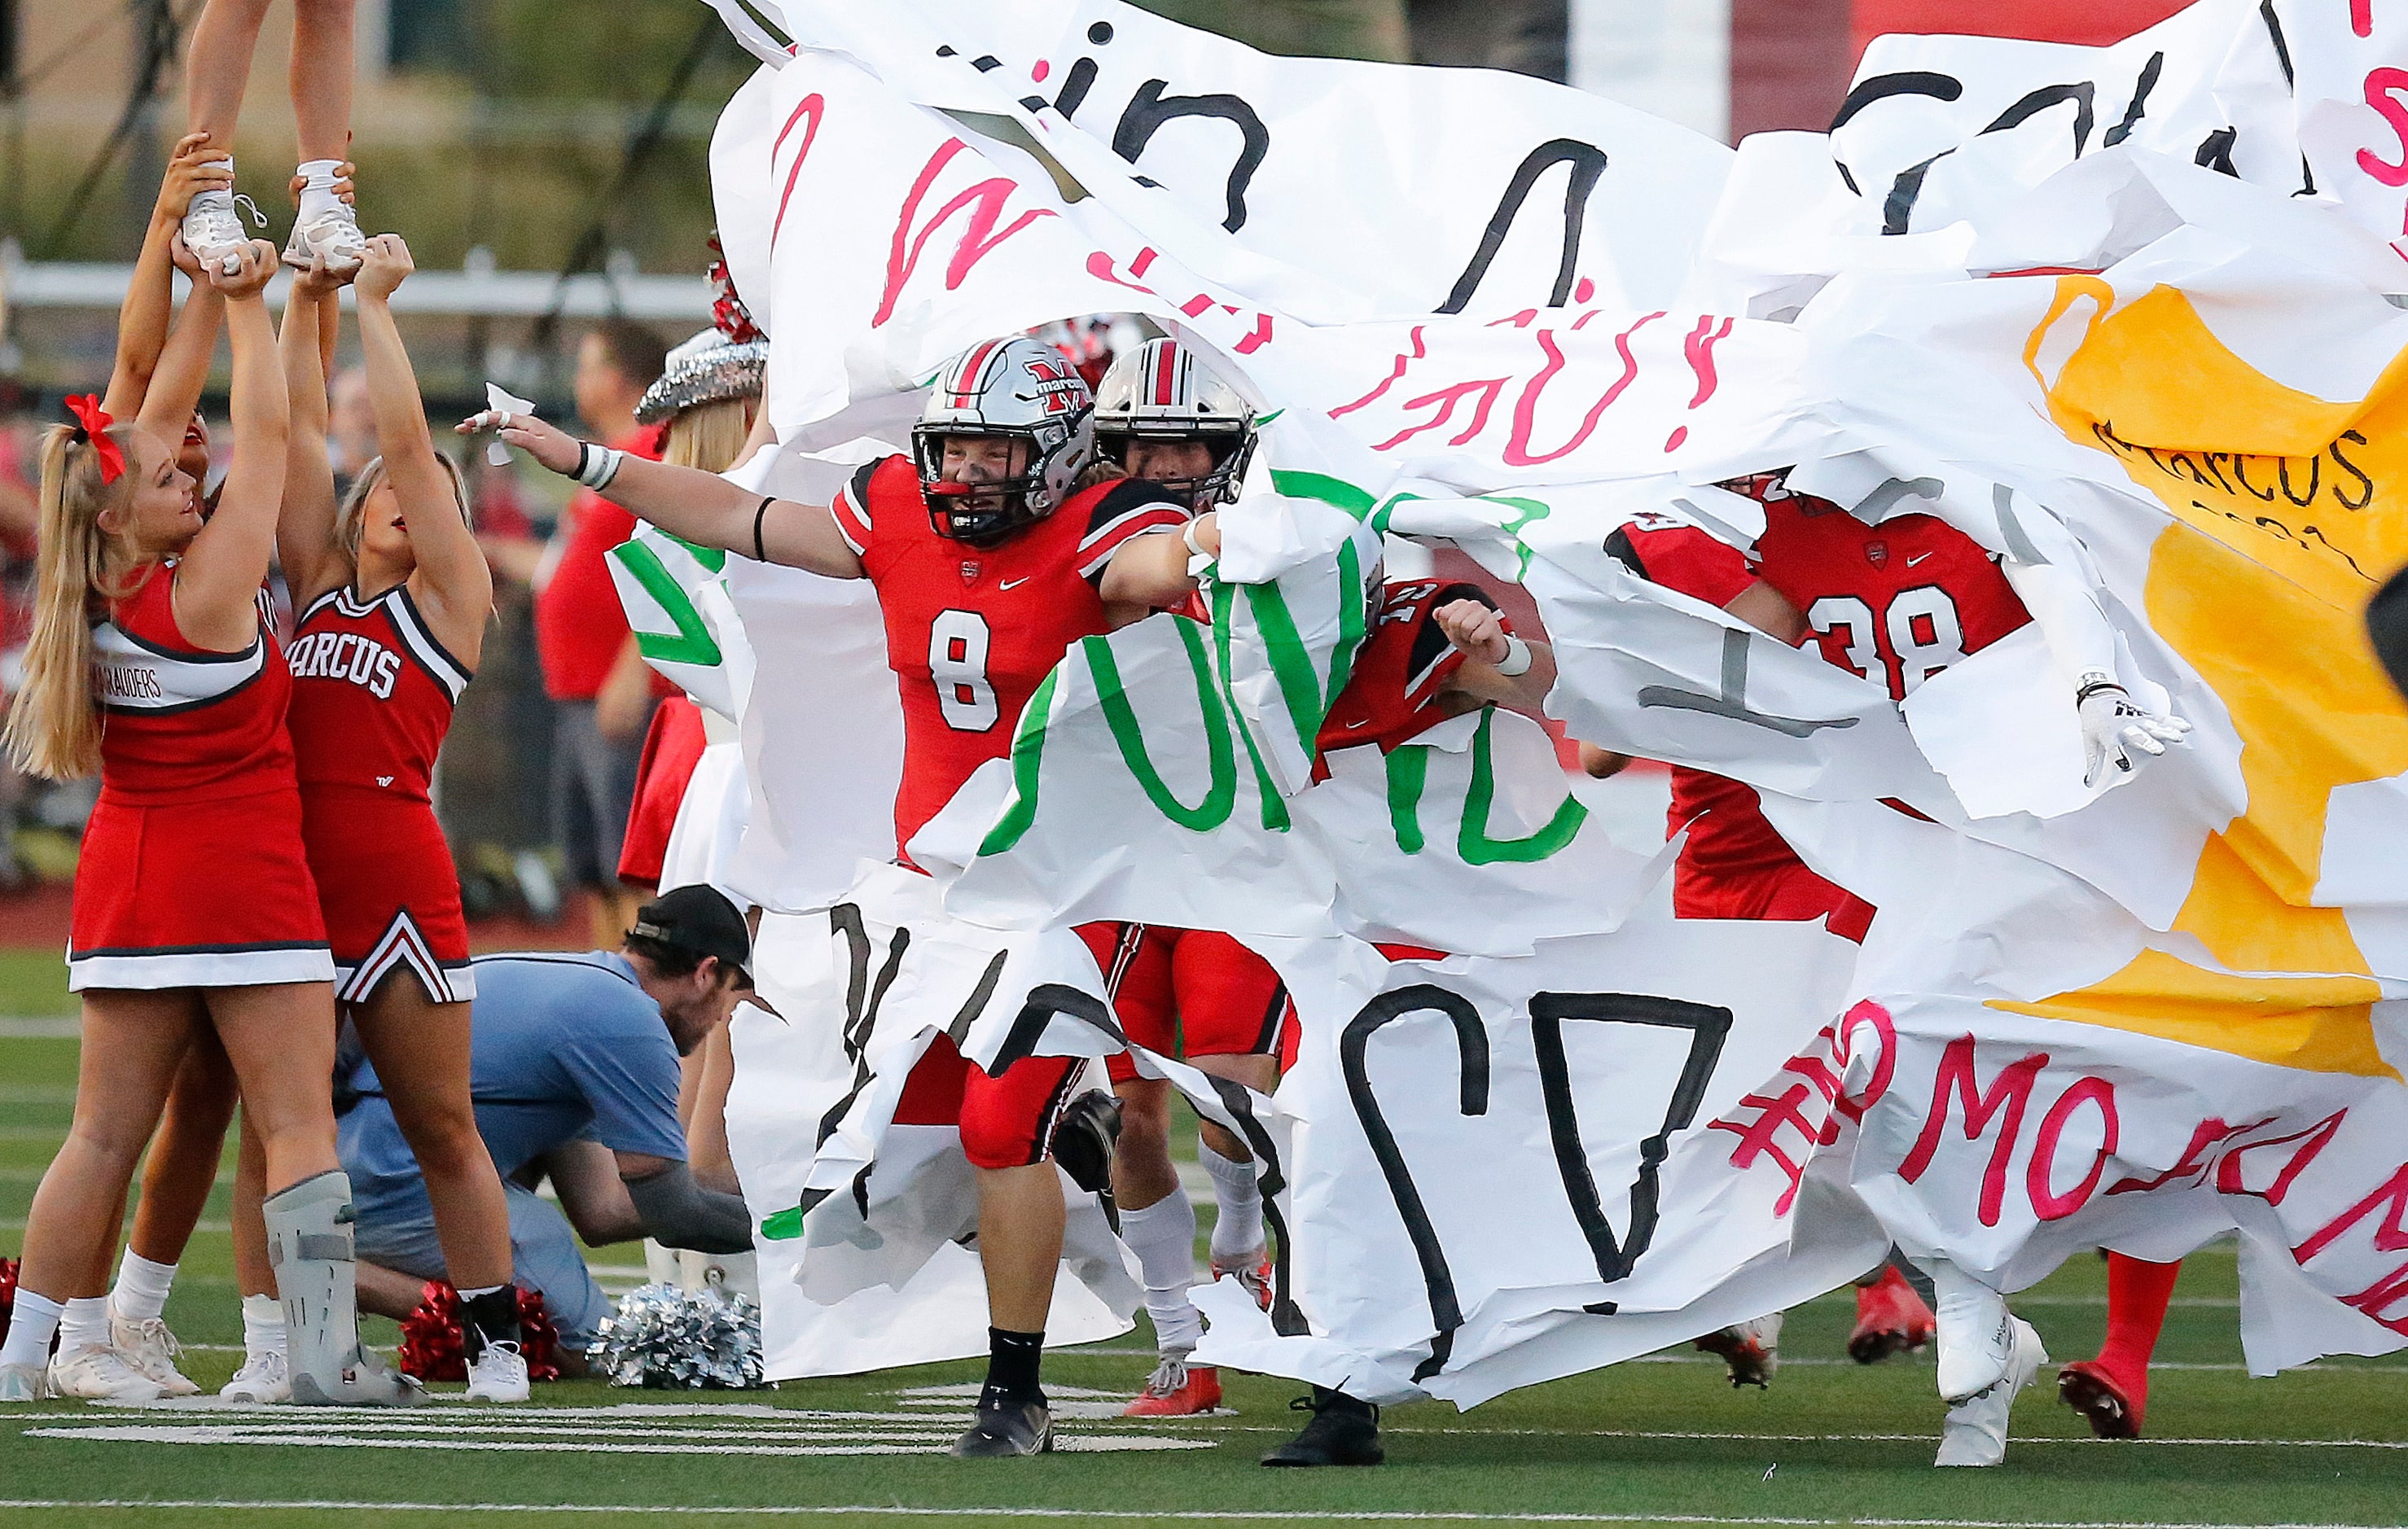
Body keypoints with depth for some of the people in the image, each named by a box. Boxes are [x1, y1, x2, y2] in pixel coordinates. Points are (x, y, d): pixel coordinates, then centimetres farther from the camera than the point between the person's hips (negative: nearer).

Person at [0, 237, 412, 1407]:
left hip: (128, 884, 7)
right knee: (299, 1123, -3)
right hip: (245, 883, -7)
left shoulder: (96, 595, 1)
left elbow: (143, 418, 9)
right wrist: (246, 305, 0)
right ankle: (324, 1349, -7)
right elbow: (264, 435, -10)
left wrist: (208, 292, 10)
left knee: (104, 1133, 9)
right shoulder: (207, 593, -16)